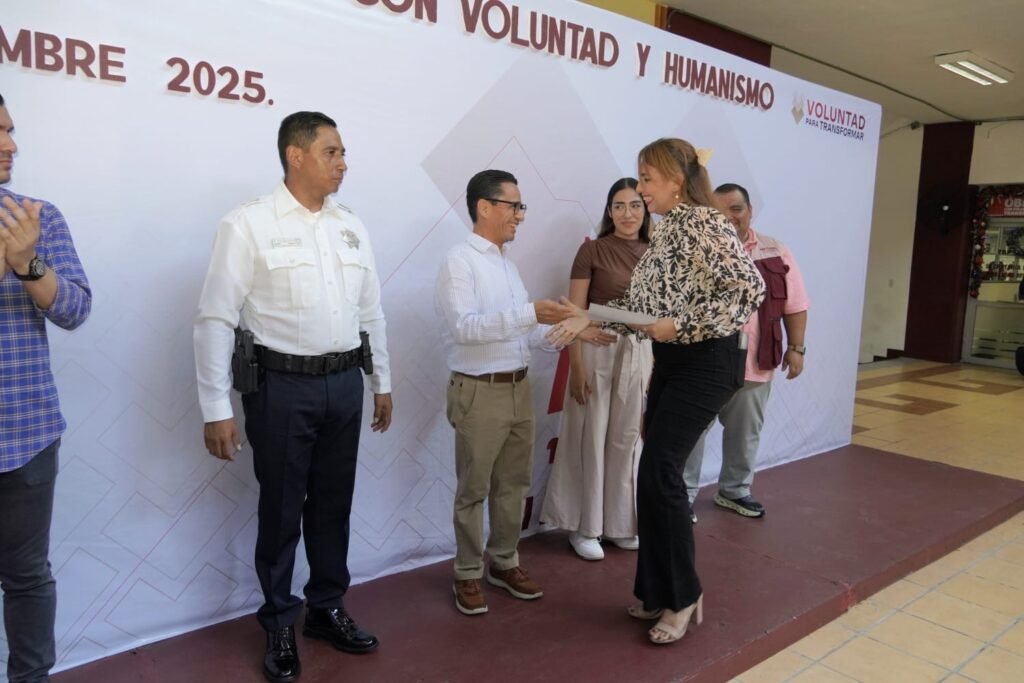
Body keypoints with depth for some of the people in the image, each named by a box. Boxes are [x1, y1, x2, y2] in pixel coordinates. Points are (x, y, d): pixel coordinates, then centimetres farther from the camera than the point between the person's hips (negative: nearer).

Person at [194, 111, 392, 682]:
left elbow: (372, 312, 13)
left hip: (345, 382, 5)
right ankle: (280, 622, 30)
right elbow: (216, 319, -11)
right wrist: (217, 409, -13)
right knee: (281, 508, 9)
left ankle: (328, 608, 35)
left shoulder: (352, 226, 8)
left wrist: (383, 383, 14)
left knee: (333, 503, 16)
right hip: (282, 384, -5)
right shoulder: (249, 224, -9)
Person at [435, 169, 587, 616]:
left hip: (519, 387, 8)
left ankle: (504, 563, 32)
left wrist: (558, 333, -3)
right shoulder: (460, 261, -12)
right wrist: (530, 313, -29)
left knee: (514, 484, 16)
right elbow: (464, 327, -24)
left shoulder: (508, 265, 13)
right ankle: (467, 574, 21)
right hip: (479, 392, -8)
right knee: (474, 490, 6)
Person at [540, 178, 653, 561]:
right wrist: (576, 367, -14)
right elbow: (575, 314, -9)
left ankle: (618, 523, 27)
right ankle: (583, 527, 18)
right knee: (590, 439, 4)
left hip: (640, 352, 5)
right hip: (597, 351, -4)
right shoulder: (592, 250, -7)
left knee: (627, 439, 12)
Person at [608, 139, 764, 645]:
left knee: (659, 472, -10)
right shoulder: (664, 229, 12)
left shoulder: (704, 223, -15)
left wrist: (681, 327, -23)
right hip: (670, 361, 9)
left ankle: (683, 593, 9)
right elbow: (644, 299, 15)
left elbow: (751, 290, -23)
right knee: (656, 474, 9)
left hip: (707, 362, -9)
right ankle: (659, 591, 23)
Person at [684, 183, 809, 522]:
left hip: (753, 362, 3)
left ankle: (734, 490, 34)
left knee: (745, 431, 16)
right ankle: (683, 495, 17)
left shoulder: (775, 253, 3)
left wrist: (796, 347, 3)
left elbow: (795, 305, 7)